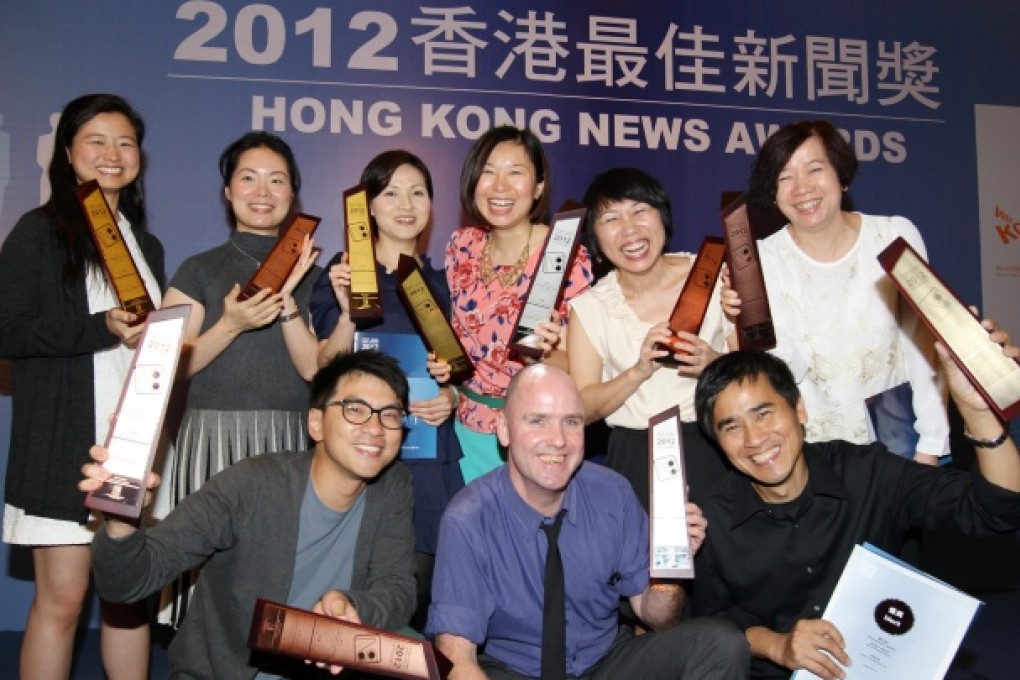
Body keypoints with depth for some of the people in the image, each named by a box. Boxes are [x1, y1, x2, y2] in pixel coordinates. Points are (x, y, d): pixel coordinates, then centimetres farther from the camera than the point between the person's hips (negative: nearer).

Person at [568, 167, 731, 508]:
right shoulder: (590, 309, -1)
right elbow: (583, 409, -5)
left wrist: (717, 364, -18)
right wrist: (638, 372, -19)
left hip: (716, 450, 0)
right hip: (637, 463, 0)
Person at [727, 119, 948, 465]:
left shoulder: (896, 236, -5)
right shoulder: (763, 258, -5)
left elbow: (923, 345, -2)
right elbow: (793, 367, -10)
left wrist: (930, 446, -6)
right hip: (811, 443, 0)